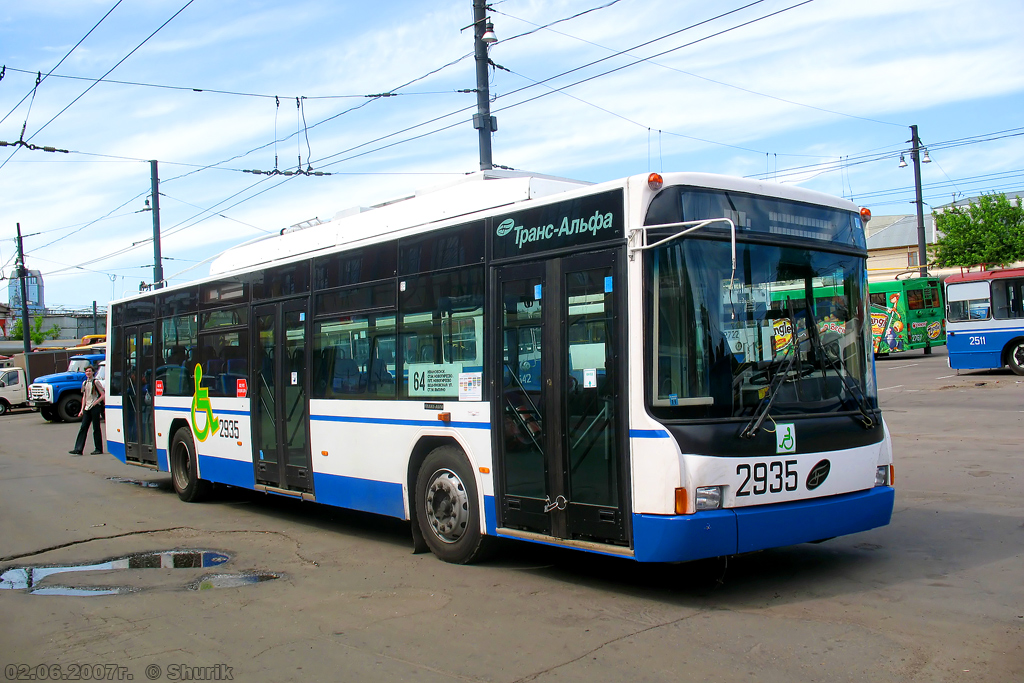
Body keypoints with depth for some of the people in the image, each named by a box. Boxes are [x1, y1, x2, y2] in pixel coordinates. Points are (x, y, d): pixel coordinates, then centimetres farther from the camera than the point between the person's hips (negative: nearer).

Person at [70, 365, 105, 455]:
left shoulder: (96, 382, -4)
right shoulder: (84, 383, 14)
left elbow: (103, 395, -7)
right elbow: (84, 397, 19)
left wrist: (94, 403, -14)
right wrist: (82, 409, 13)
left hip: (95, 407, -6)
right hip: (87, 408, 6)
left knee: (96, 428, -1)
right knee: (83, 428, 0)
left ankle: (99, 449, 6)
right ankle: (78, 449, -3)